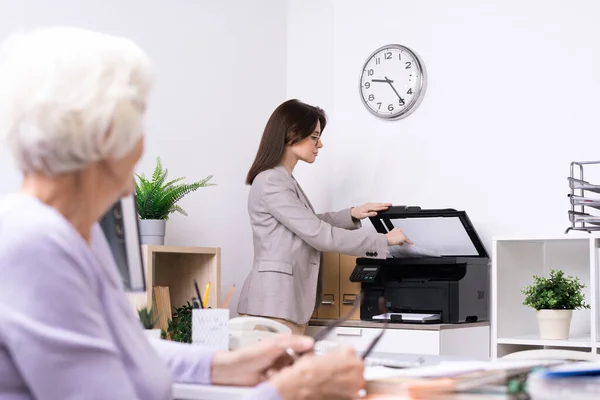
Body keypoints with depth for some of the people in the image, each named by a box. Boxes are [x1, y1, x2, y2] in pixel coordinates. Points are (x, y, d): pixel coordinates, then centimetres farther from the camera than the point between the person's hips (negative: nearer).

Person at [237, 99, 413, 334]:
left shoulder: (283, 179, 16)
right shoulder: (271, 183, -16)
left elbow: (310, 225, 28)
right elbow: (318, 235, -19)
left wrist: (352, 215, 13)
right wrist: (384, 240, -12)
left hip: (290, 299, 10)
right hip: (274, 303, -10)